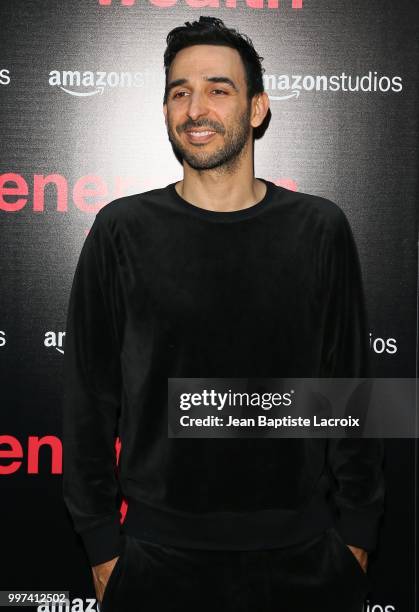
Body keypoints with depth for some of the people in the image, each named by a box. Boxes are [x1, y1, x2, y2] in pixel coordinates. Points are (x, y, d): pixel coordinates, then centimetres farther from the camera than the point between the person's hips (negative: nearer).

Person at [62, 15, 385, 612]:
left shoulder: (320, 229, -3)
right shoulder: (122, 231, -5)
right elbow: (91, 397, -2)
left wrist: (356, 533, 1)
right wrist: (101, 543, -1)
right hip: (159, 555, 0)